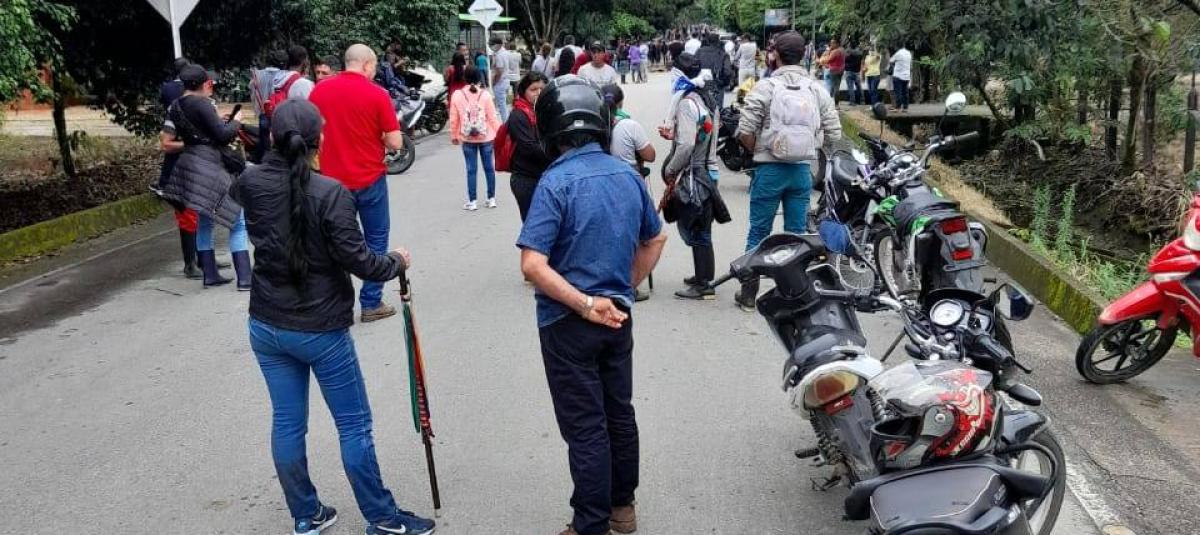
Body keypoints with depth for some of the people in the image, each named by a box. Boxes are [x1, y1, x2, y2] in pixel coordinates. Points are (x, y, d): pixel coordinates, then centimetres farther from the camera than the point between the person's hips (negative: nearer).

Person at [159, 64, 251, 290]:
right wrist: (235, 122, 2)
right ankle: (244, 278, -8)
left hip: (192, 167, 9)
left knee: (204, 222, 15)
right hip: (212, 168, -9)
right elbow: (223, 134, -17)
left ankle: (210, 274, 19)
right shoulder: (201, 103, -14)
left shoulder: (175, 106, 11)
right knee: (238, 222, -5)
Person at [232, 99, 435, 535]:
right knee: (354, 426, 8)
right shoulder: (330, 193, -21)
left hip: (266, 327, 5)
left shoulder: (250, 184, -3)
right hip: (321, 330, -5)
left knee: (286, 423, 15)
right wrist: (396, 262, 1)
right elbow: (357, 260, -18)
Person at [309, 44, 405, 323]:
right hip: (369, 179, -3)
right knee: (376, 240, 10)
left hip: (332, 179, 4)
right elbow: (395, 143, -12)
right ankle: (371, 303, 12)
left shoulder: (319, 90, 0)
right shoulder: (377, 94, -11)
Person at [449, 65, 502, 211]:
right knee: (489, 168, 11)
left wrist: (454, 136, 9)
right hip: (486, 137, 0)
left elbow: (453, 118, -3)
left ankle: (472, 202, 7)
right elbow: (493, 117, -7)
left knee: (471, 170, 6)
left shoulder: (457, 95, -7)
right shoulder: (485, 95, -9)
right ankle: (491, 199, 17)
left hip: (467, 139, 0)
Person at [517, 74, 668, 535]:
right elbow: (655, 241, 14)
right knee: (619, 413, 19)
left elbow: (533, 265, -26)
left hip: (569, 324, -6)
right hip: (619, 316, 6)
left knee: (585, 429, 4)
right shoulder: (628, 175, 1)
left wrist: (585, 305, -18)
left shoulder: (556, 182, -18)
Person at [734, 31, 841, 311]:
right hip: (803, 170, 3)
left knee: (758, 232, 8)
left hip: (770, 169, -3)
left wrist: (758, 151, 7)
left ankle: (749, 294, 15)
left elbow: (745, 133, -12)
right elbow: (833, 134, 2)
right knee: (797, 234, 10)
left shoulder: (765, 87, -8)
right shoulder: (818, 90, 2)